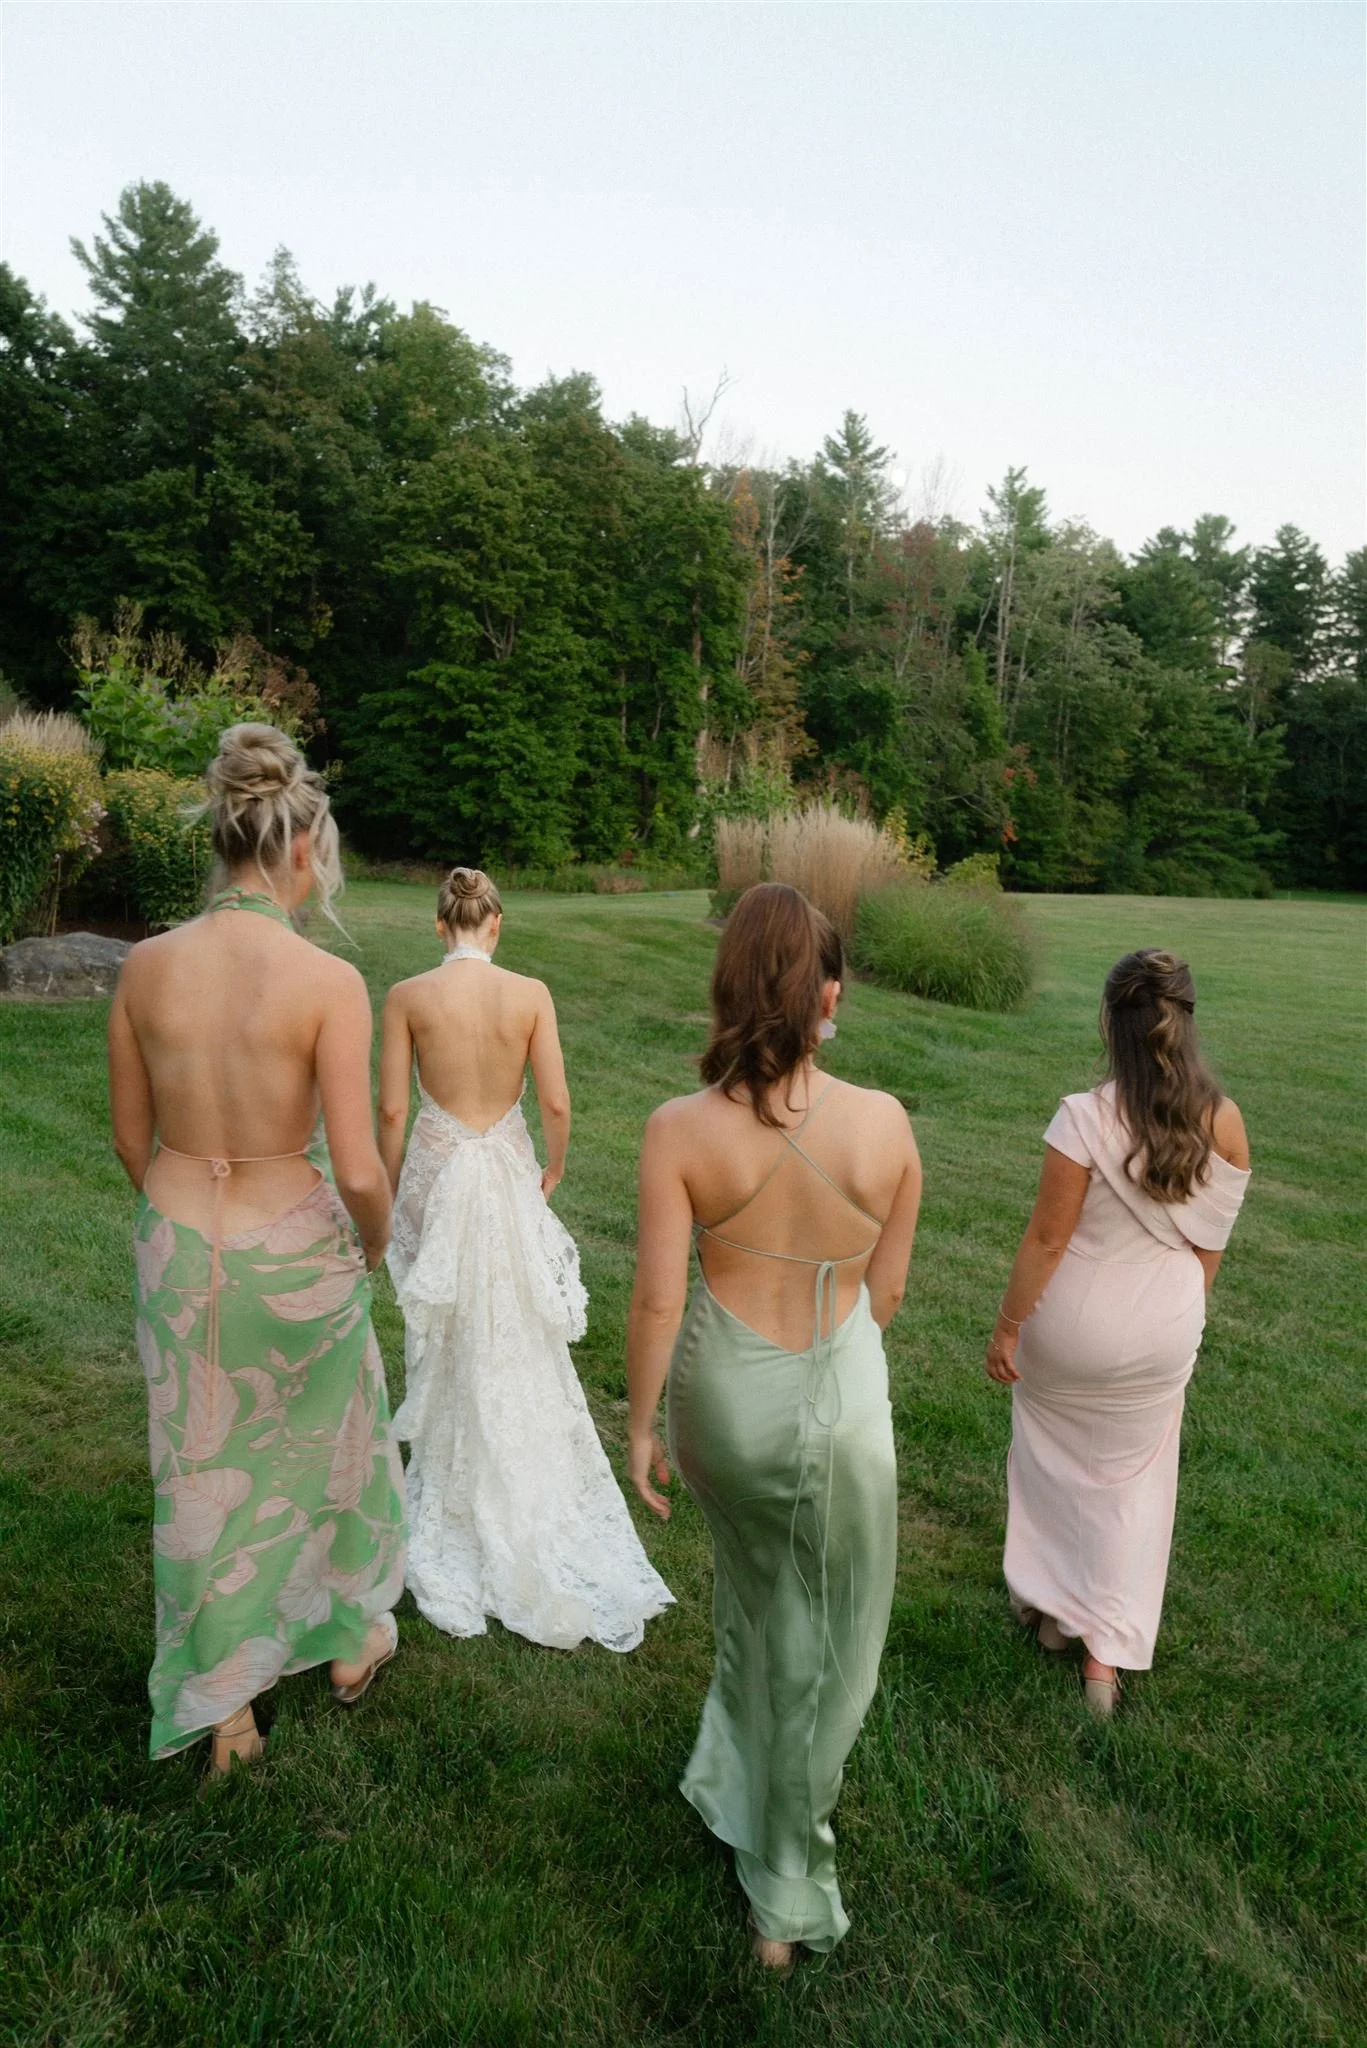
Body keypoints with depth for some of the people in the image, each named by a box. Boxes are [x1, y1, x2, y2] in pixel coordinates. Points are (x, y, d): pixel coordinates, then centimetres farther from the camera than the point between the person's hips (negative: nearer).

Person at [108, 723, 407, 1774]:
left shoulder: (147, 965, -8)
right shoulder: (329, 982, -21)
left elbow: (132, 1136, 2)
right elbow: (358, 1169, -21)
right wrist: (375, 1245, 0)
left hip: (179, 1251, 3)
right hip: (295, 1251, -3)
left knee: (203, 1477, 21)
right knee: (331, 1448, 25)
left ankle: (223, 1711, 40)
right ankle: (353, 1639, 49)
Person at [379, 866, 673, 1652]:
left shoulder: (407, 996, -11)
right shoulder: (531, 994, -11)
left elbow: (392, 1110, -8)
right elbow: (557, 1104, -9)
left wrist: (387, 1193, 6)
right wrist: (554, 1169, 10)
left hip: (437, 1173, 0)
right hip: (507, 1172, 0)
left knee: (450, 1335, 16)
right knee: (519, 1335, 17)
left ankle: (458, 1490, 33)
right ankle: (527, 1490, 32)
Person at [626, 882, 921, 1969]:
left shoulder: (681, 1129, -20)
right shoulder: (886, 1123, -16)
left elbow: (657, 1298, -16)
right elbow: (887, 1289, -4)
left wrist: (640, 1423, 0)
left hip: (725, 1397, 1)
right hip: (844, 1400, -1)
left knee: (755, 1581, 33)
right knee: (826, 1643, 20)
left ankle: (746, 1771, 59)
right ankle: (784, 1898, 38)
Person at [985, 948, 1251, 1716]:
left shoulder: (1085, 1118, -24)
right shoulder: (1225, 1123, -12)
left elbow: (1046, 1238, -19)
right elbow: (1210, 1244, 0)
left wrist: (1007, 1327, -7)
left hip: (1071, 1324, -3)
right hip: (1161, 1329, 3)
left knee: (1054, 1462, 22)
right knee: (1132, 1481, 20)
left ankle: (1050, 1605, 41)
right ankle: (1107, 1655, 25)